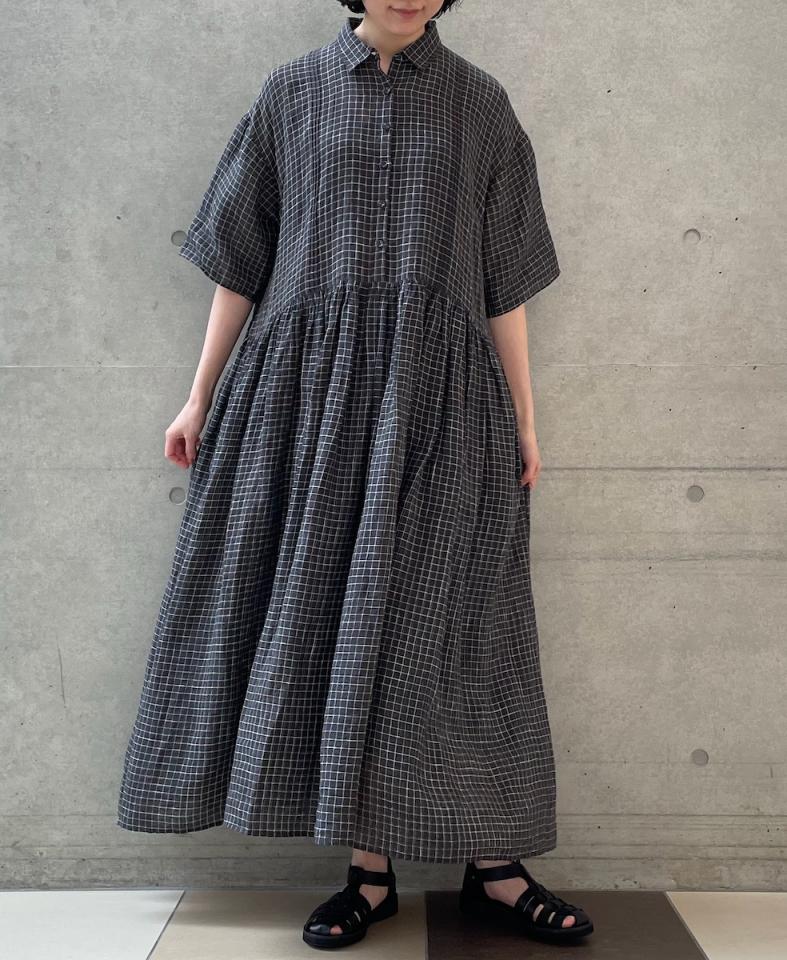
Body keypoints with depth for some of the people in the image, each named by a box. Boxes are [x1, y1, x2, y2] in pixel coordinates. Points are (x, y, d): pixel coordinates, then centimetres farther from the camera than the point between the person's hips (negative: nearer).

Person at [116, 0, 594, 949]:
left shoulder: (479, 103, 9)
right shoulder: (293, 91, 9)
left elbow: (504, 280, 8)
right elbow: (241, 259, 11)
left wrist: (524, 421, 5)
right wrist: (201, 394, 9)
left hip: (437, 395, -1)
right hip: (312, 387, 1)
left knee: (439, 623, -2)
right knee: (336, 614, 0)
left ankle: (492, 869, 9)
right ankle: (370, 869, 11)